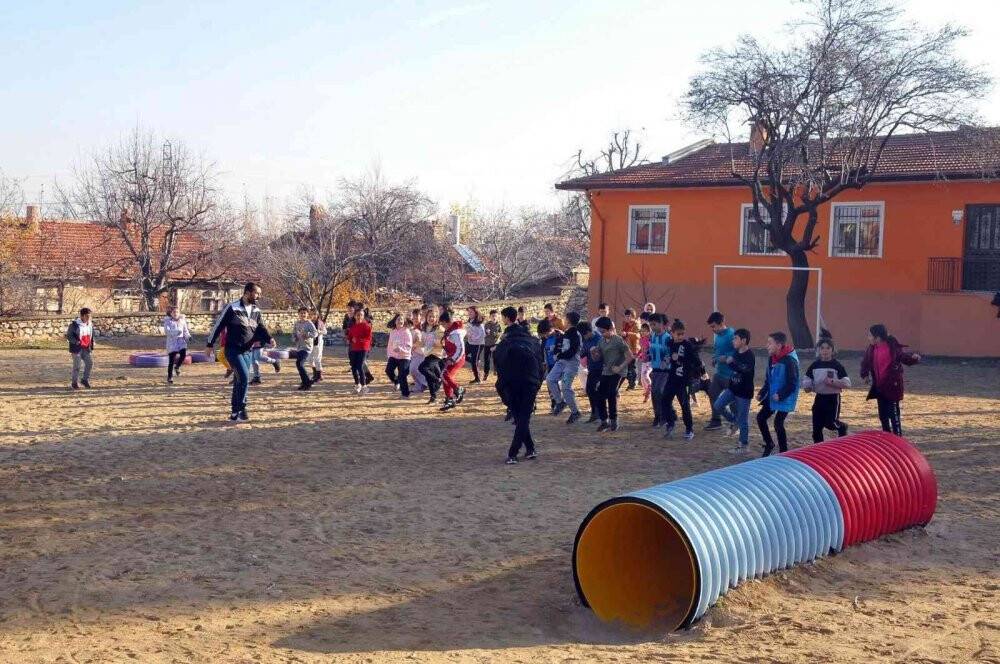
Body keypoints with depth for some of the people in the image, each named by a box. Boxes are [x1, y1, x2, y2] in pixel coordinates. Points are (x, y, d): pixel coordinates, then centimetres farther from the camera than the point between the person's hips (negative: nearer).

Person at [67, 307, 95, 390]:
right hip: (77, 348, -6)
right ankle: (74, 383, 10)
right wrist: (76, 342, -22)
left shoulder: (90, 325, 8)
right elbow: (68, 336, -9)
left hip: (86, 349, 6)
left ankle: (85, 380, 17)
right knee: (77, 365, -4)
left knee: (90, 363, -1)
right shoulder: (74, 325, -12)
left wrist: (92, 347, 11)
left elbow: (92, 336, 20)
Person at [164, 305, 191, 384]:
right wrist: (177, 332, -26)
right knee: (172, 360, -4)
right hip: (172, 341, -3)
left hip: (181, 340, 3)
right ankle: (170, 377, 10)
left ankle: (177, 367, 9)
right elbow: (166, 331, -15)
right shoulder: (168, 321, -2)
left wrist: (188, 336, -1)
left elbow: (185, 331, 17)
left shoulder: (182, 320, 10)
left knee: (183, 353, -21)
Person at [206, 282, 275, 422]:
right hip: (232, 350, -6)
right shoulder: (232, 308, -10)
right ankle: (240, 410, -9)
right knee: (244, 377, -18)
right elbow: (218, 325, -5)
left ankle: (235, 413, 16)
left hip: (247, 352, 6)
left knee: (239, 381, 10)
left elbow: (261, 329, 9)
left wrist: (269, 339, -13)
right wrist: (210, 344, -1)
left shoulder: (257, 312, 8)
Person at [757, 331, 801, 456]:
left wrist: (780, 395, -26)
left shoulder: (789, 361, -21)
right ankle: (769, 444, 26)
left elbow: (792, 383, -20)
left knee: (778, 423, -10)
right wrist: (762, 393, 5)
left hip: (785, 399, -9)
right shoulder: (771, 358, 4)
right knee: (760, 417, 9)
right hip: (772, 397, 9)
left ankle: (783, 452, 3)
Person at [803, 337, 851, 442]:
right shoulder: (815, 365, 4)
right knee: (816, 426, 4)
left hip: (833, 398, -4)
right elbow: (806, 379, 10)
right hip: (819, 398, 4)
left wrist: (832, 382, -23)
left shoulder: (837, 366, -8)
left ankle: (842, 427, 27)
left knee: (830, 423, -8)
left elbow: (846, 383, -11)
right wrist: (807, 387, -11)